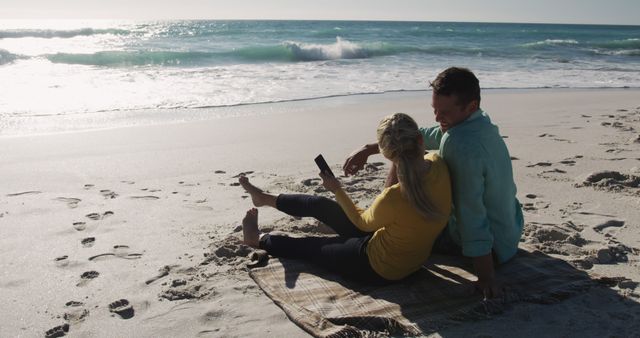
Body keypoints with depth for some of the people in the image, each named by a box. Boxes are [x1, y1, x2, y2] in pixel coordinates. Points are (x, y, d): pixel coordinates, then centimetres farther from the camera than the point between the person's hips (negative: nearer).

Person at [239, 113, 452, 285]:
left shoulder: (394, 199, -38)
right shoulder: (438, 165, -20)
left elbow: (362, 223, -13)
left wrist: (337, 190, -4)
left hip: (380, 269, -7)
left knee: (309, 247, 18)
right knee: (320, 205, 18)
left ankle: (258, 239, 46)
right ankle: (267, 199, 42)